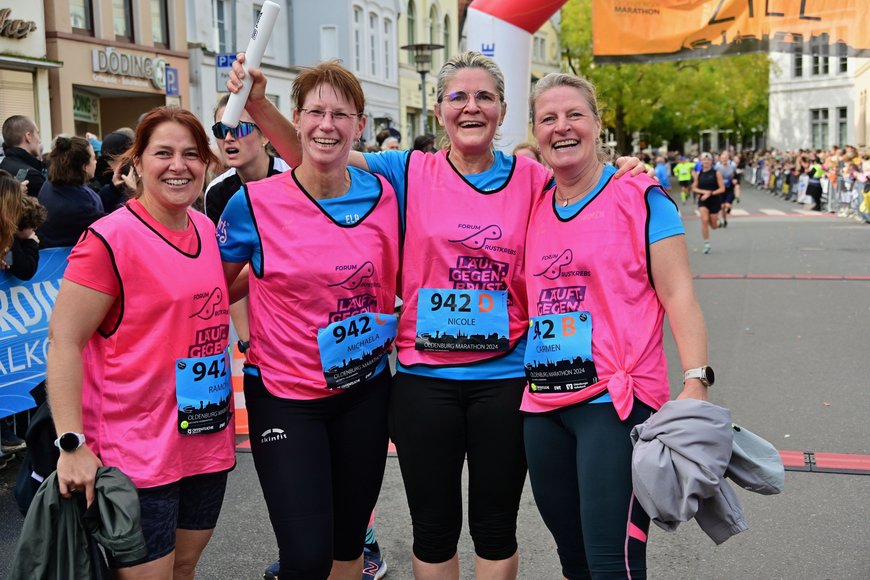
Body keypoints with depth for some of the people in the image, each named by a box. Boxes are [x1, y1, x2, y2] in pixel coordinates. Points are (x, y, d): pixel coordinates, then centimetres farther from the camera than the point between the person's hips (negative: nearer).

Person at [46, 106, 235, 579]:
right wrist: (72, 444, -21)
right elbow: (63, 342, -16)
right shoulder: (110, 239, -15)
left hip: (208, 442, 7)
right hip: (137, 451, -7)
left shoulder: (207, 229, 6)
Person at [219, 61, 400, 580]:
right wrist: (250, 337, -4)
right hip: (285, 395, -3)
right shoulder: (256, 202, -11)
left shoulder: (382, 195, -3)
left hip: (365, 390, 3)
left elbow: (404, 278, 11)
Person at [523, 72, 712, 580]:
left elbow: (678, 295, -8)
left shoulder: (640, 198, -4)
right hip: (543, 403, 6)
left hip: (618, 401, -6)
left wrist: (695, 384, -20)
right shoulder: (533, 207, 11)